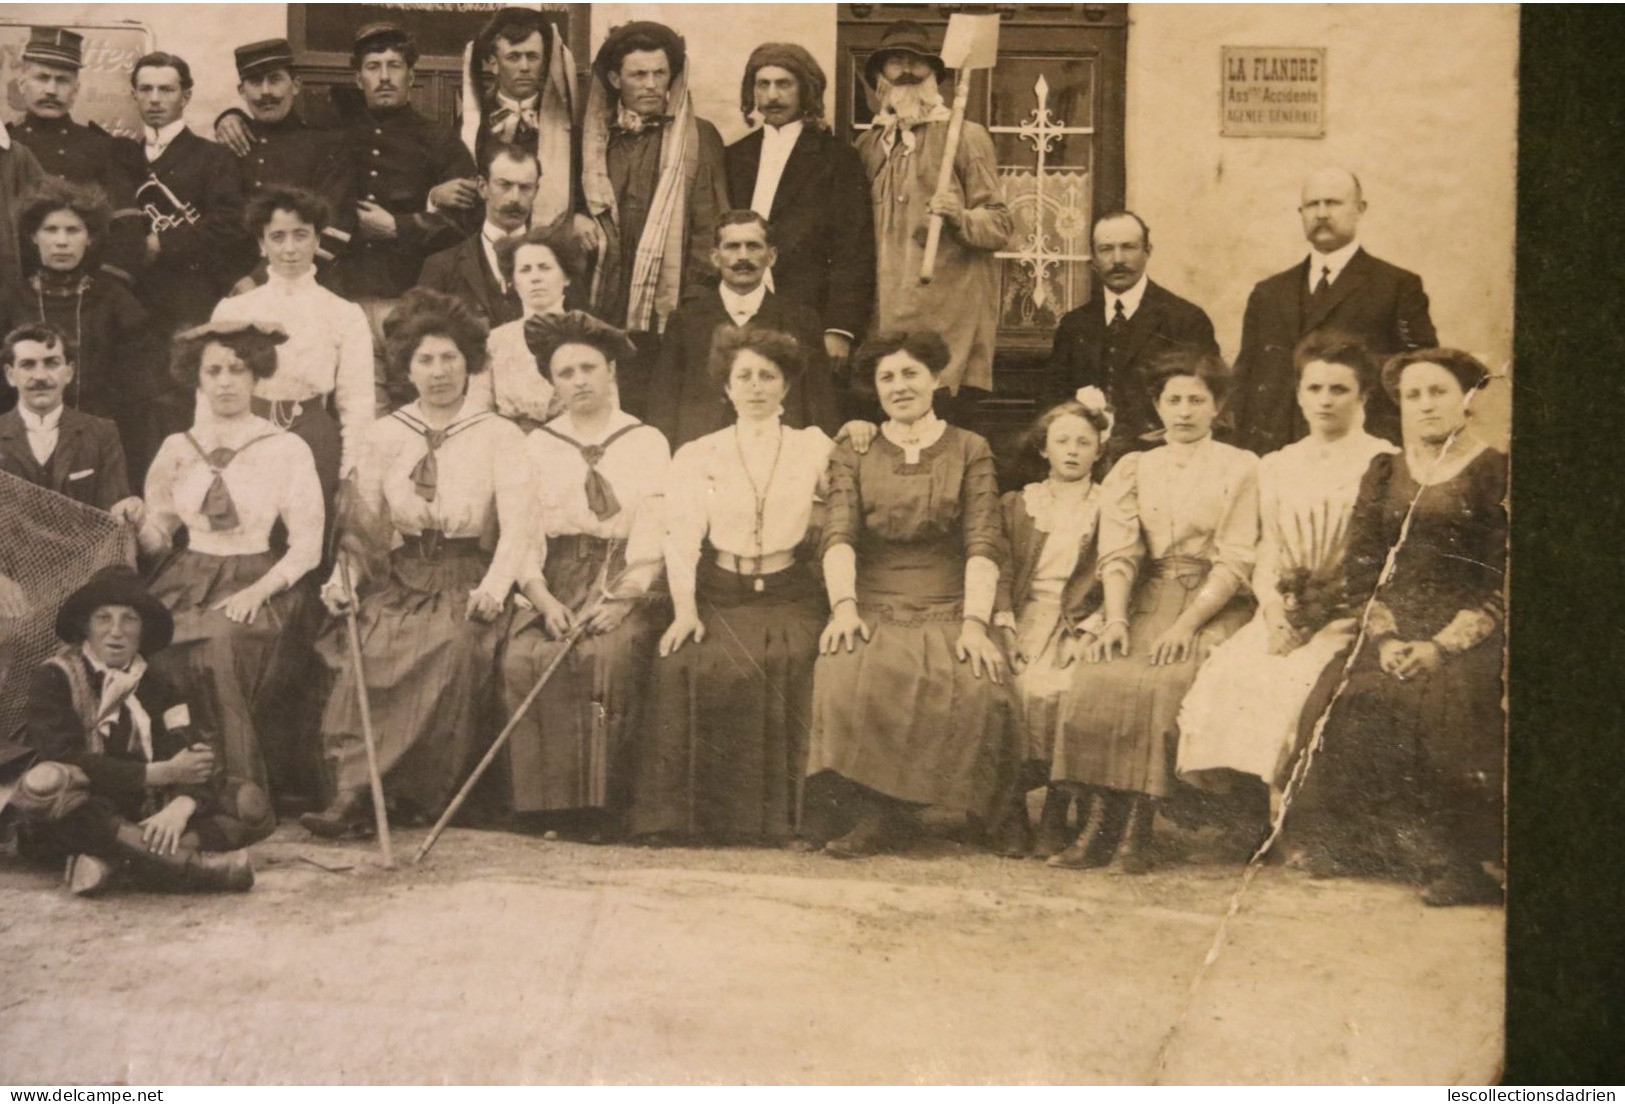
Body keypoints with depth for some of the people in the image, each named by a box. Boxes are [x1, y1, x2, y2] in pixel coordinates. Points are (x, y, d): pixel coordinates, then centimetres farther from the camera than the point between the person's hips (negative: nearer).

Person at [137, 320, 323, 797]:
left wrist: (259, 591, -15)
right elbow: (156, 537, 14)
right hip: (187, 583, 3)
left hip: (257, 583, -3)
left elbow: (307, 545, -1)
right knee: (158, 648, -27)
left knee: (220, 646, -33)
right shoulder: (176, 449, 13)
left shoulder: (287, 449, 3)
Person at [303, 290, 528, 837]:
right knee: (364, 648, -30)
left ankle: (415, 792, -30)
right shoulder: (384, 436, 14)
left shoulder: (501, 437, 4)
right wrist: (344, 577, -7)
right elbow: (364, 523, 13)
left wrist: (493, 587, -23)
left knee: (455, 647, -35)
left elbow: (516, 529, -5)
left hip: (465, 583, -2)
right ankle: (351, 792, -35)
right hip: (399, 581, 2)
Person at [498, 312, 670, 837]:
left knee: (610, 653, -32)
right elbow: (522, 533, 6)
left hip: (625, 588, -2)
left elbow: (653, 533, 2)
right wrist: (543, 598, -12)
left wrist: (623, 597, -15)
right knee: (523, 658, -28)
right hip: (553, 589, 2)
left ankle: (603, 804, -23)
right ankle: (550, 799, -19)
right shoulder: (535, 448, 17)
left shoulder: (648, 443, 12)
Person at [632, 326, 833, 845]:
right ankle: (681, 814, -21)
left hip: (790, 597, 0)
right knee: (686, 667, -29)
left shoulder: (814, 448, 14)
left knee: (786, 668, -31)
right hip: (719, 597, 1)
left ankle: (772, 817, -21)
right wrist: (685, 609, -13)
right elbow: (681, 538, 0)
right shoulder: (696, 456, 13)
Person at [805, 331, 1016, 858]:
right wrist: (843, 605, -18)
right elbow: (839, 535, 1)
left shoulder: (970, 451, 14)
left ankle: (883, 814, -21)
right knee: (845, 681, -35)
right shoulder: (853, 454, 17)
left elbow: (984, 543, 1)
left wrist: (975, 622, -15)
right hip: (873, 610, 0)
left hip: (947, 612, 0)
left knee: (977, 690, -34)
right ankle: (854, 811, -19)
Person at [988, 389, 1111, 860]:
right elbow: (1002, 571, 9)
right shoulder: (1017, 503, 21)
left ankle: (1056, 818, -19)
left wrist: (1090, 631, -12)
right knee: (1016, 691, -28)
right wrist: (1004, 625, -8)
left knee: (1058, 693, -31)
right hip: (1027, 621, 1)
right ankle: (1011, 815, -18)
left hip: (1079, 623, -1)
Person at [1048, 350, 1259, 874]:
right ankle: (1100, 821, -23)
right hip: (1144, 602, 3)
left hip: (1211, 609, -3)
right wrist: (1116, 618, -12)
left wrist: (1186, 623, -16)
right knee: (1095, 679, -26)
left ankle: (1137, 828, -24)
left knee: (1162, 683, -31)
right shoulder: (1132, 469, 18)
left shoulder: (1241, 468, 8)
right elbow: (1118, 553, 6)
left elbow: (1236, 561, -3)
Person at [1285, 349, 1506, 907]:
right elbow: (1361, 569, 10)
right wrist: (1385, 637, -6)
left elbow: (1503, 587, -5)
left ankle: (1457, 860, -19)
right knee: (1362, 708, -24)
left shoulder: (1496, 474, 3)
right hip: (1393, 632, 4)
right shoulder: (1384, 472, 16)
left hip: (1467, 636, -4)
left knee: (1444, 701, -32)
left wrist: (1442, 645, -16)